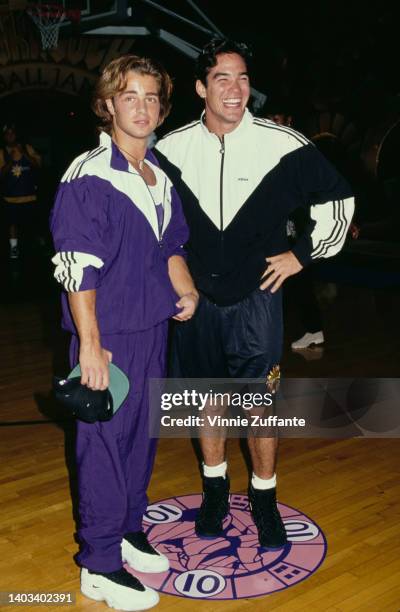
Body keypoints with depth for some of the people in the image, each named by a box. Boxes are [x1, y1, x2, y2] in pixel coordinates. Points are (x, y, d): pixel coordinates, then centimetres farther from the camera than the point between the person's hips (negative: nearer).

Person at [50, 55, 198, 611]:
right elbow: (76, 268, -17)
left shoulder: (160, 177, 11)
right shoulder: (88, 178, -13)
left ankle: (127, 528, 37)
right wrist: (90, 344, -21)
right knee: (106, 438, 1)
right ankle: (100, 565, 17)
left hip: (153, 326, 8)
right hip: (108, 335, -7)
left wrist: (185, 289, 3)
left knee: (143, 430, 17)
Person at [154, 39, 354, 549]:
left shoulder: (284, 145, -10)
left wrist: (303, 252, -2)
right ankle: (214, 488, 33)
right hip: (197, 296, 2)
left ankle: (264, 498, 24)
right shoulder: (172, 149, -4)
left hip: (256, 296, -2)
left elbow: (337, 199, 3)